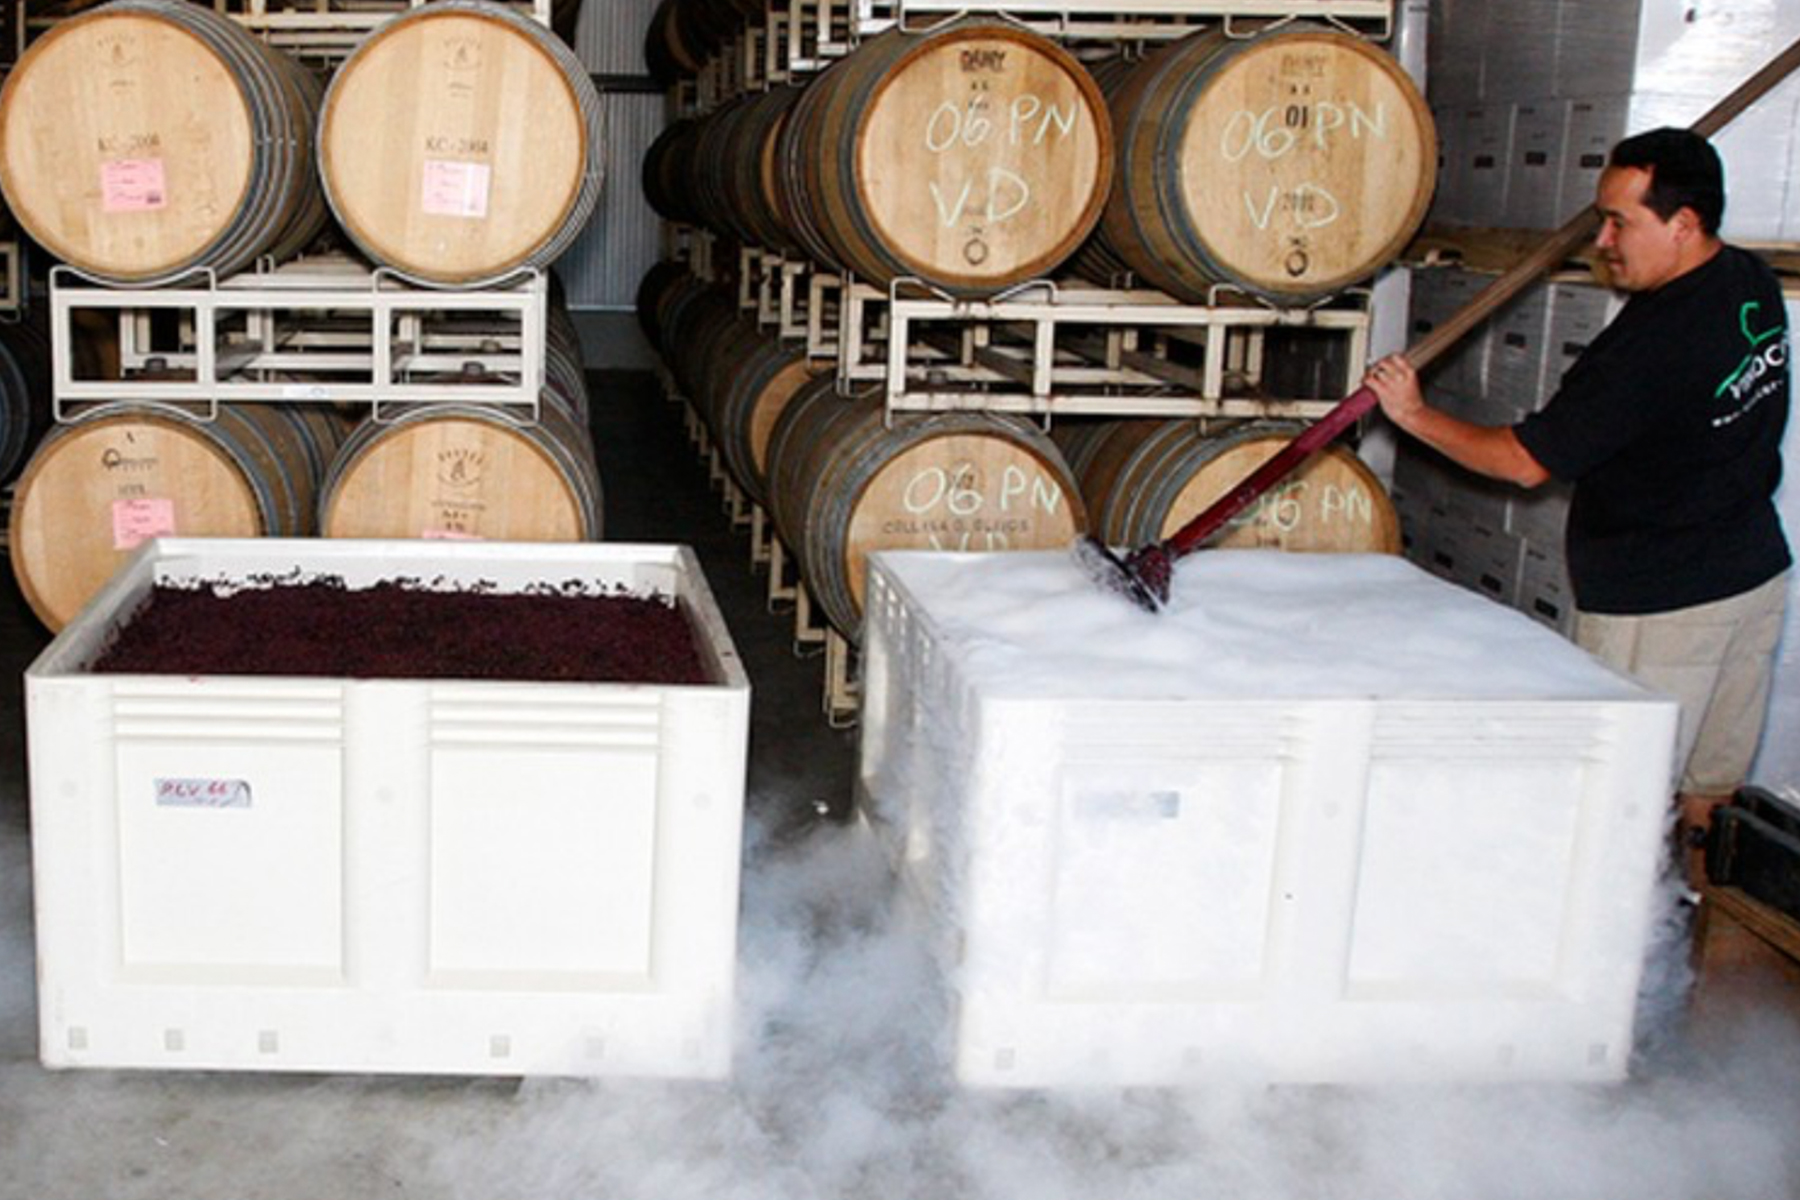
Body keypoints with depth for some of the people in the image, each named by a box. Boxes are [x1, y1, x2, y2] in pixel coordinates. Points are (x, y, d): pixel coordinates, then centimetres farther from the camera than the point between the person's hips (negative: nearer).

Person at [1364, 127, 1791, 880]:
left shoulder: (1651, 344, -26)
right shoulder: (1754, 286, 0)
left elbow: (1527, 461, -19)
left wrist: (1416, 415, -8)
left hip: (1659, 605, -9)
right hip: (1757, 572, 9)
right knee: (1710, 796, 18)